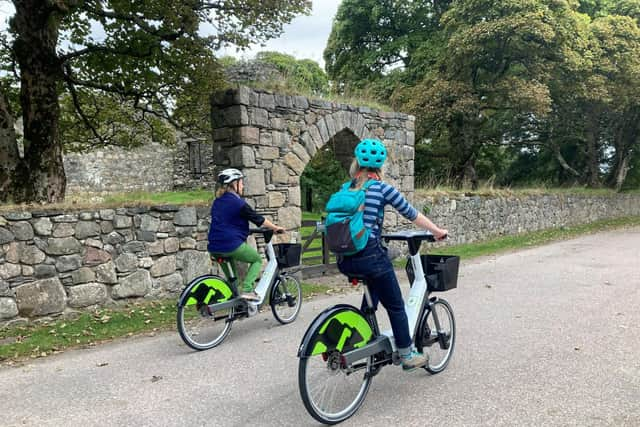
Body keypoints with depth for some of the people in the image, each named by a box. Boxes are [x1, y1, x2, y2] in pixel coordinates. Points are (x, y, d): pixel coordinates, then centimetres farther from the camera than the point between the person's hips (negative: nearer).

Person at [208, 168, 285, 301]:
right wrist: (276, 228, 11)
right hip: (233, 245, -7)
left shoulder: (217, 202, 14)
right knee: (257, 260, 13)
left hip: (214, 247, 7)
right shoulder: (238, 202, -9)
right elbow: (258, 219, -2)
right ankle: (247, 290, -3)